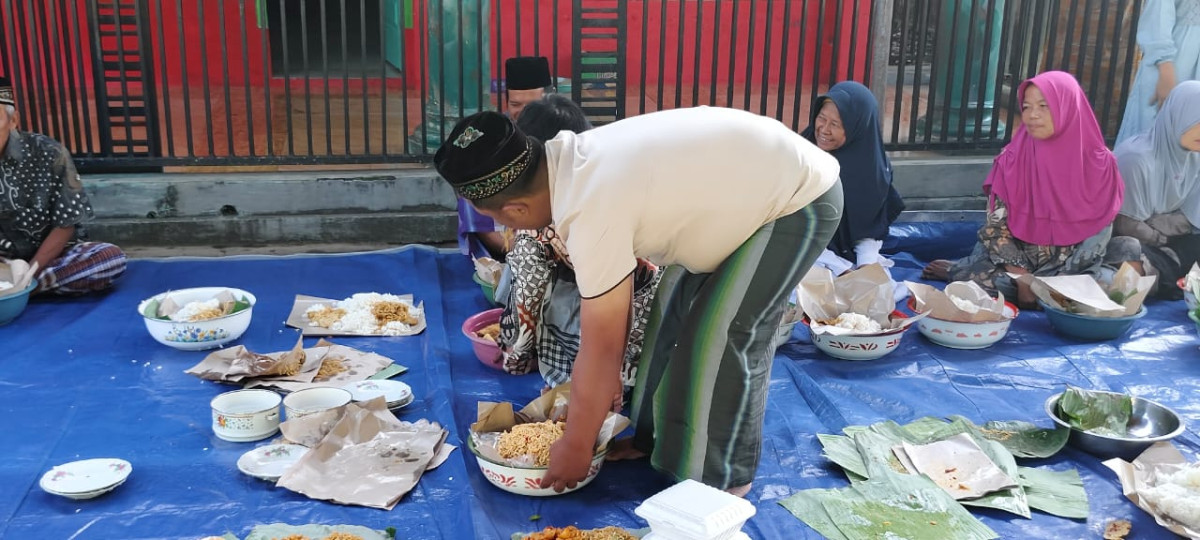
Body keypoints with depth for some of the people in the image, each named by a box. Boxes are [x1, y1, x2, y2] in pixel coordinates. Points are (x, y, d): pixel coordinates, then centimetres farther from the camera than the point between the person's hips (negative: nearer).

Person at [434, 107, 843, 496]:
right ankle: (663, 439, 27)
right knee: (675, 316, 12)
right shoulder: (570, 160, -5)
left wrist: (575, 447, -11)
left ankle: (720, 478, 10)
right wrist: (607, 377, 12)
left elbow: (601, 348, -23)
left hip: (801, 199, -9)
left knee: (724, 337, -9)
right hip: (752, 179, 9)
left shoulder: (592, 211, -32)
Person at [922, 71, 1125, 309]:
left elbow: (1099, 231, -6)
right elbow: (995, 227, -6)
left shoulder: (1098, 164, -5)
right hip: (1018, 261, -1)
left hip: (1070, 267, 2)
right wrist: (1023, 278, -18)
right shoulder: (1012, 159, -4)